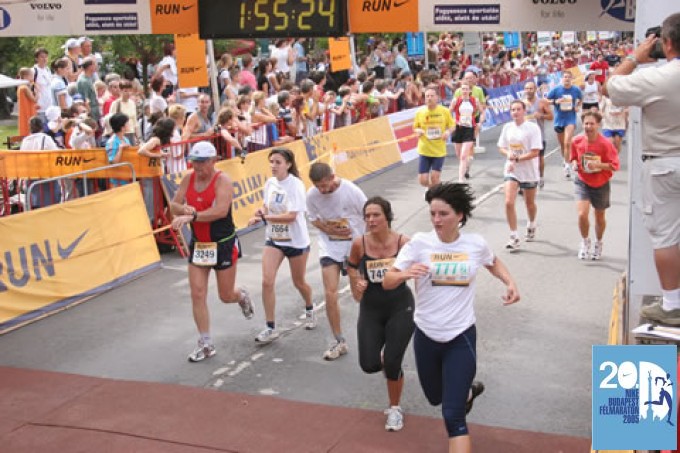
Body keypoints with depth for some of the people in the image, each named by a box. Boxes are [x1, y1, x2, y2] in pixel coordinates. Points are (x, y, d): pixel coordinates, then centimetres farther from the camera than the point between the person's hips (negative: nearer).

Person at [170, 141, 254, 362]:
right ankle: (206, 344, 10)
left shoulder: (222, 180, -16)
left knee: (226, 296, 7)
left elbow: (221, 210, -31)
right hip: (198, 245, 5)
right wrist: (184, 208, -21)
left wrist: (192, 216, -40)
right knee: (197, 294, -2)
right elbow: (173, 205, 3)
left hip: (224, 245, -5)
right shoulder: (189, 178, 1)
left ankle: (242, 296, 45)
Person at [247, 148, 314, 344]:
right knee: (267, 281, -10)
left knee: (298, 282, 14)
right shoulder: (270, 183, -1)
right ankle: (270, 328, -1)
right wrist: (259, 216, -9)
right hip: (273, 239, 4)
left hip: (296, 240, -4)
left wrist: (266, 217, -32)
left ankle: (309, 310, 46)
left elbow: (291, 216, -25)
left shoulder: (295, 184, -19)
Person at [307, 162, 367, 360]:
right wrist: (330, 230, -14)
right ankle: (340, 342, 8)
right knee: (330, 294, -6)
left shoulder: (351, 191, -21)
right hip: (329, 247, 2)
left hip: (355, 245, -2)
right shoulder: (312, 195, -13)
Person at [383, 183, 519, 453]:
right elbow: (387, 282, -11)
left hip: (461, 338, -2)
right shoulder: (419, 243, -10)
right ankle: (466, 391, 59)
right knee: (435, 397, 25)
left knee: (452, 415, -11)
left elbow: (494, 263, 18)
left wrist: (510, 283, -1)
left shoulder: (476, 244, -6)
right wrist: (405, 274, -33)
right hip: (425, 336, 2)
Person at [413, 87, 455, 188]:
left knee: (435, 177, -3)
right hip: (424, 150, 1)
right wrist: (418, 131, -13)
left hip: (439, 151, -1)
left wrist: (448, 131, -13)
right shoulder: (420, 112, -1)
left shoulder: (445, 111, -3)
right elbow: (415, 127, 10)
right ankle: (431, 188, 33)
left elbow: (452, 125, 9)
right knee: (423, 181, -2)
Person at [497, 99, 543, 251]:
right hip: (511, 171, 2)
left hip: (529, 172, -2)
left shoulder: (533, 128, -12)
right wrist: (508, 154, -11)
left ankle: (531, 226, 46)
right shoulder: (507, 127, 3)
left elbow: (535, 152, -16)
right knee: (509, 202, -13)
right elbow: (501, 147, 11)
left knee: (529, 203, 16)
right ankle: (514, 237, -6)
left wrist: (517, 159, -22)